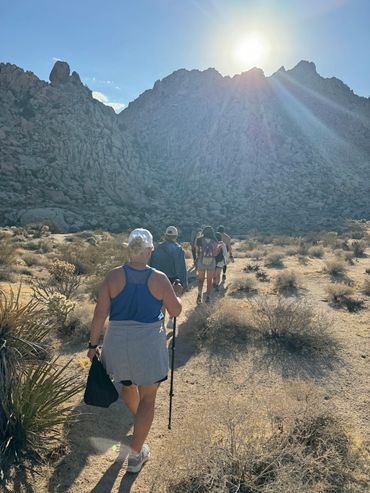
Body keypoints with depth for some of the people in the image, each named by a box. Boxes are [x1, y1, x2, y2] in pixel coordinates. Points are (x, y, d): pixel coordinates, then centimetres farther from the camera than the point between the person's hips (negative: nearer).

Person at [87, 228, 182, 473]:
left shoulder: (114, 276, -12)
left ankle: (138, 417, 60)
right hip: (149, 344, -3)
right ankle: (135, 455, 26)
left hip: (118, 342, 3)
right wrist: (177, 294, 16)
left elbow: (100, 314, -10)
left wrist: (93, 344, 2)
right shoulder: (159, 278, -14)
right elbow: (176, 311, -4)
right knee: (147, 399, 15)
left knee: (127, 384, 32)